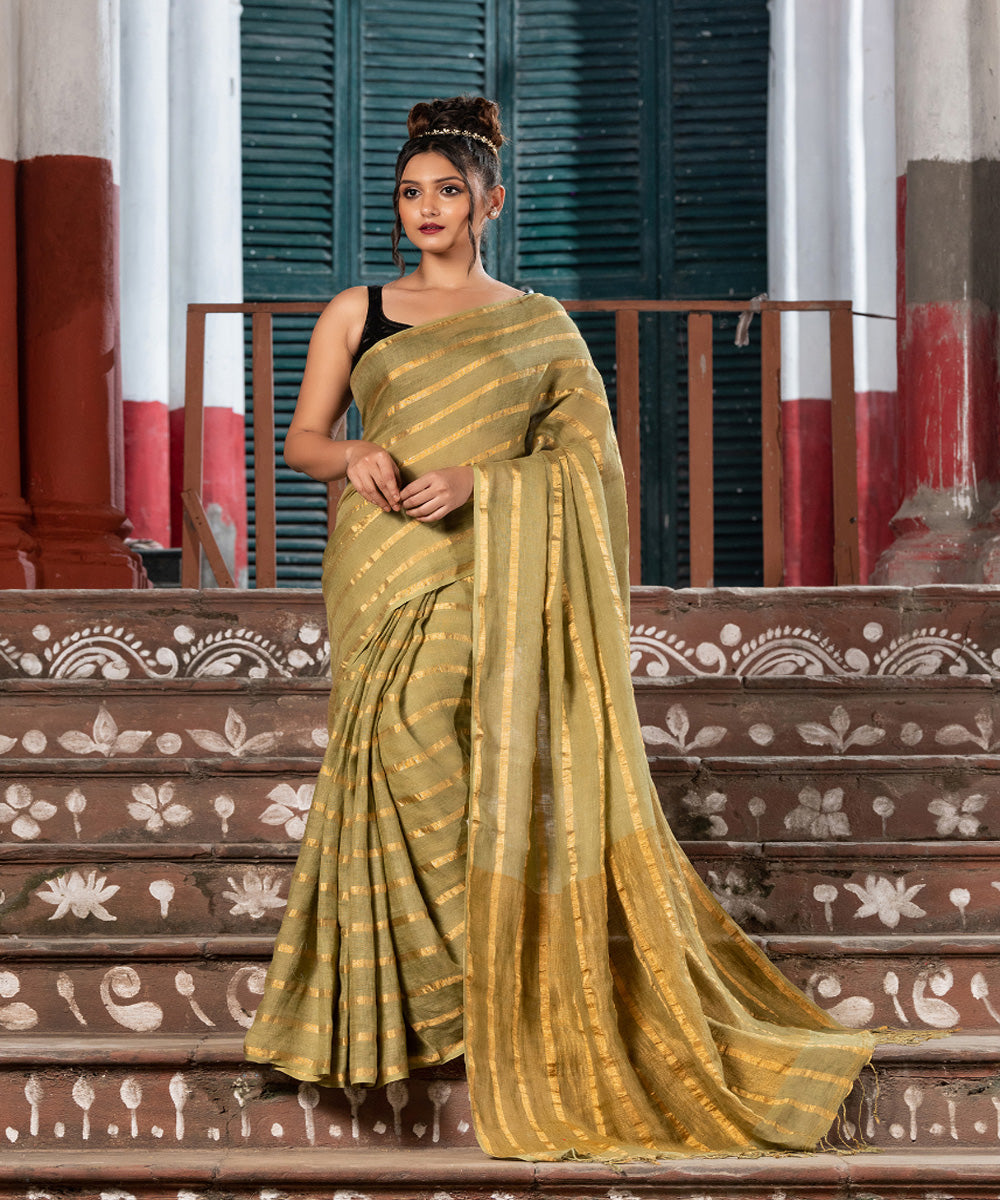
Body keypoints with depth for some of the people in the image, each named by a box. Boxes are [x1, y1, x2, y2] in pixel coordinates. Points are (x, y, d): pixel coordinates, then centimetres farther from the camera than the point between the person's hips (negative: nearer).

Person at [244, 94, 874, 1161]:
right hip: (384, 572, 2)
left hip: (490, 576, -1)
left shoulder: (538, 326, 8)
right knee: (405, 762, -3)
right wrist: (354, 457, -12)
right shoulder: (356, 313, 11)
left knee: (492, 772, -9)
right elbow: (300, 441, 11)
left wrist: (478, 480, -13)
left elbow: (588, 456, 1)